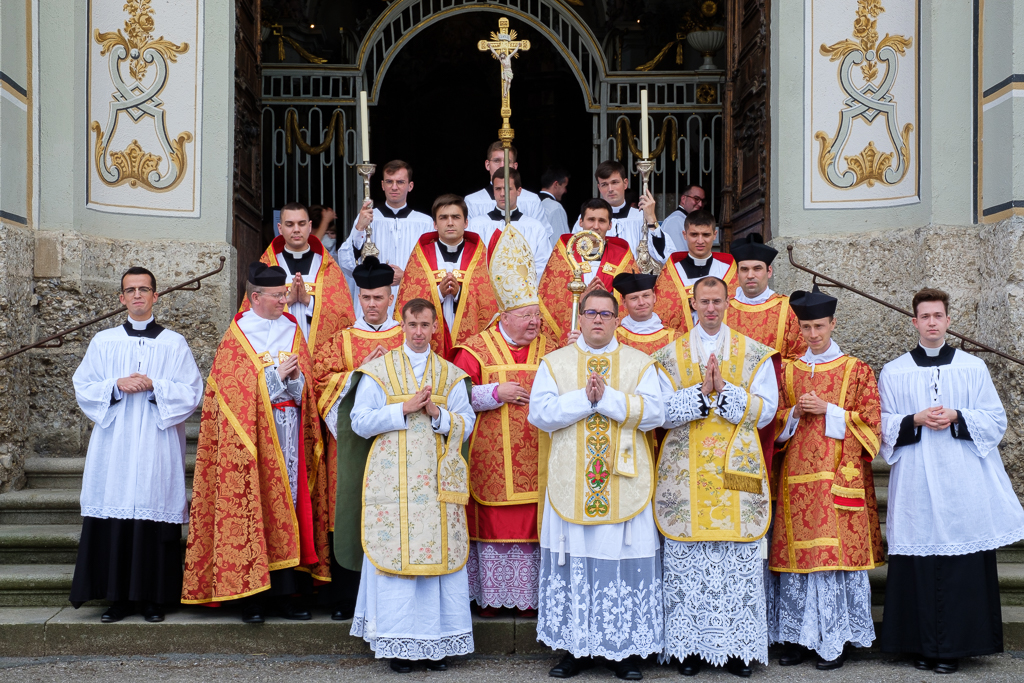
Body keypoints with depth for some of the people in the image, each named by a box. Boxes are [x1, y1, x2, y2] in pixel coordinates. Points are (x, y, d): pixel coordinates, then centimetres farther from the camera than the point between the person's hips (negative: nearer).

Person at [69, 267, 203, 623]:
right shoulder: (103, 342, 12)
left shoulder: (174, 343, 8)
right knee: (114, 521, -3)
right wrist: (116, 386, -9)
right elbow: (82, 388, 9)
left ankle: (154, 598, 5)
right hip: (114, 446, 1)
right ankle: (118, 597, 7)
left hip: (158, 447, -1)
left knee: (155, 518, -3)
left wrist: (154, 386, -12)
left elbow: (192, 392, 2)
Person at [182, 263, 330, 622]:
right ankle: (253, 595, 0)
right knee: (254, 505, -6)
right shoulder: (236, 336, 1)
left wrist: (292, 377, -10)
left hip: (290, 431, 4)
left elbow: (305, 385, 11)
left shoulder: (293, 330, 13)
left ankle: (288, 592, 5)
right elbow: (235, 389, -5)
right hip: (252, 434, -3)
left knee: (289, 499, 0)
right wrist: (277, 376, -10)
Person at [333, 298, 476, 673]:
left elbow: (466, 425, 8)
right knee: (394, 554, -4)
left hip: (437, 479, 2)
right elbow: (360, 421, -2)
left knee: (439, 554, -1)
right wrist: (405, 409, -11)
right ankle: (398, 643, 3)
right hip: (392, 478, -2)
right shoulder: (377, 370, 6)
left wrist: (437, 413, -11)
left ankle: (436, 640, 7)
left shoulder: (451, 374, 12)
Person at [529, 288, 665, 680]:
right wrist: (584, 398, -13)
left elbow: (653, 413, -5)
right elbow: (539, 413, -4)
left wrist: (607, 397, -14)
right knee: (572, 562, 2)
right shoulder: (554, 362, 9)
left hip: (624, 483, 0)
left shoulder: (640, 364, 8)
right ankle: (575, 646, 13)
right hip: (570, 485, 1)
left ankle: (624, 648, 11)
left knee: (623, 561, 0)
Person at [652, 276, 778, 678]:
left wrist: (724, 390, -11)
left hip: (738, 471, 0)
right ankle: (690, 646, 7)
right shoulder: (670, 355, 9)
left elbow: (766, 410, 0)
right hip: (686, 475, 0)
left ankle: (738, 647, 7)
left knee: (740, 563, -2)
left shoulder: (754, 354, 9)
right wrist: (701, 391, -13)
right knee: (687, 561, -1)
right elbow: (662, 412, 0)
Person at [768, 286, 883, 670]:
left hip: (839, 474, -2)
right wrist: (795, 412, -6)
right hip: (797, 473, 3)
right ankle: (800, 636, 8)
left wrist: (827, 410, -10)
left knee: (837, 550, -5)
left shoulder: (856, 371, 5)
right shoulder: (788, 371, 13)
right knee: (797, 551, 0)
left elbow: (869, 422, 0)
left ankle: (835, 640, 3)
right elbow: (776, 422, 14)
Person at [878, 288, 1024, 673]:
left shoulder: (973, 368, 9)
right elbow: (884, 426, 7)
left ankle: (953, 647, 5)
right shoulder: (893, 373, 10)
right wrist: (916, 421, -11)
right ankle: (923, 645, 8)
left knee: (962, 566, -3)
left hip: (963, 485, 0)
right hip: (916, 484, 0)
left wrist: (957, 418, -11)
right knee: (918, 566, -2)